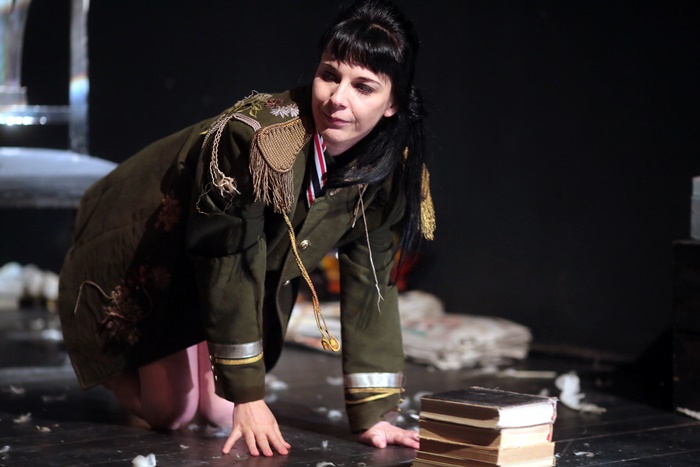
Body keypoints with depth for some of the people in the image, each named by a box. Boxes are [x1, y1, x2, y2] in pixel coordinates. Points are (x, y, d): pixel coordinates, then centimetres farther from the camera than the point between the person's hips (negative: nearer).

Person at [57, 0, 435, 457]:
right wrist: (249, 398, -26)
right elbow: (229, 270, -31)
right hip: (148, 246, -5)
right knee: (168, 411, -2)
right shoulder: (257, 138, -38)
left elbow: (371, 282, -13)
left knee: (222, 412, 1)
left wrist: (372, 414, -15)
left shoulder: (388, 166, -19)